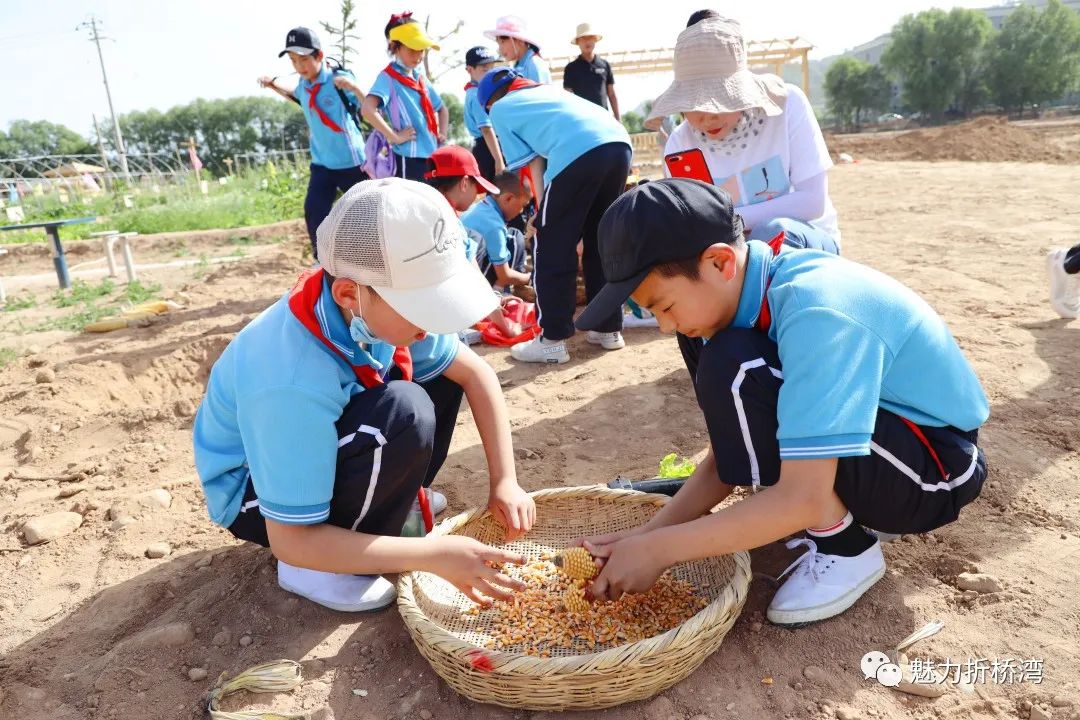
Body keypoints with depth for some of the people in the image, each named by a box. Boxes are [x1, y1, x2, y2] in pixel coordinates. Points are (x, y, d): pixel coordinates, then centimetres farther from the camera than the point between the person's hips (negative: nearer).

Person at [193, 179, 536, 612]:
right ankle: (319, 571, -11)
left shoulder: (375, 307, -20)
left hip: (327, 447, 7)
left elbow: (474, 372, -9)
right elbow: (292, 541, -32)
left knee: (441, 373, -8)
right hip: (253, 496, -6)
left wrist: (505, 482, -16)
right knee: (404, 416, -32)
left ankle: (390, 500, 5)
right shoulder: (293, 383, -39)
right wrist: (434, 555, -34)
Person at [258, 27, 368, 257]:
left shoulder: (340, 79, -15)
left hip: (352, 162, -5)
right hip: (321, 163, 5)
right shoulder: (303, 85, 3)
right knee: (314, 214, -2)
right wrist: (273, 86, 14)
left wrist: (353, 87, -38)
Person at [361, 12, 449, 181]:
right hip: (408, 160, -8)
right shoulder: (388, 77, -8)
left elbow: (442, 109, 30)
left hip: (432, 159, 8)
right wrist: (395, 137, -22)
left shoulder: (420, 78, 15)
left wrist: (442, 134, 15)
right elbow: (367, 109, -26)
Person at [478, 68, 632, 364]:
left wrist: (544, 211, 15)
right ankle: (609, 329, 25)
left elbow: (535, 164, 13)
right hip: (618, 143, 7)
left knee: (552, 248, 6)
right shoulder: (548, 89, 38)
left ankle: (552, 340, 8)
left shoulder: (501, 109, 21)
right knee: (602, 243, 19)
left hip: (578, 154, -7)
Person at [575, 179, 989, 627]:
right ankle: (851, 506, 11)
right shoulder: (758, 288, -5)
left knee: (734, 370, -26)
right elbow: (731, 450, -1)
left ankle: (844, 549, -8)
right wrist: (650, 532, -11)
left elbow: (804, 499, -33)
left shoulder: (816, 312, -31)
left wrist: (658, 550, -25)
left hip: (939, 468, -8)